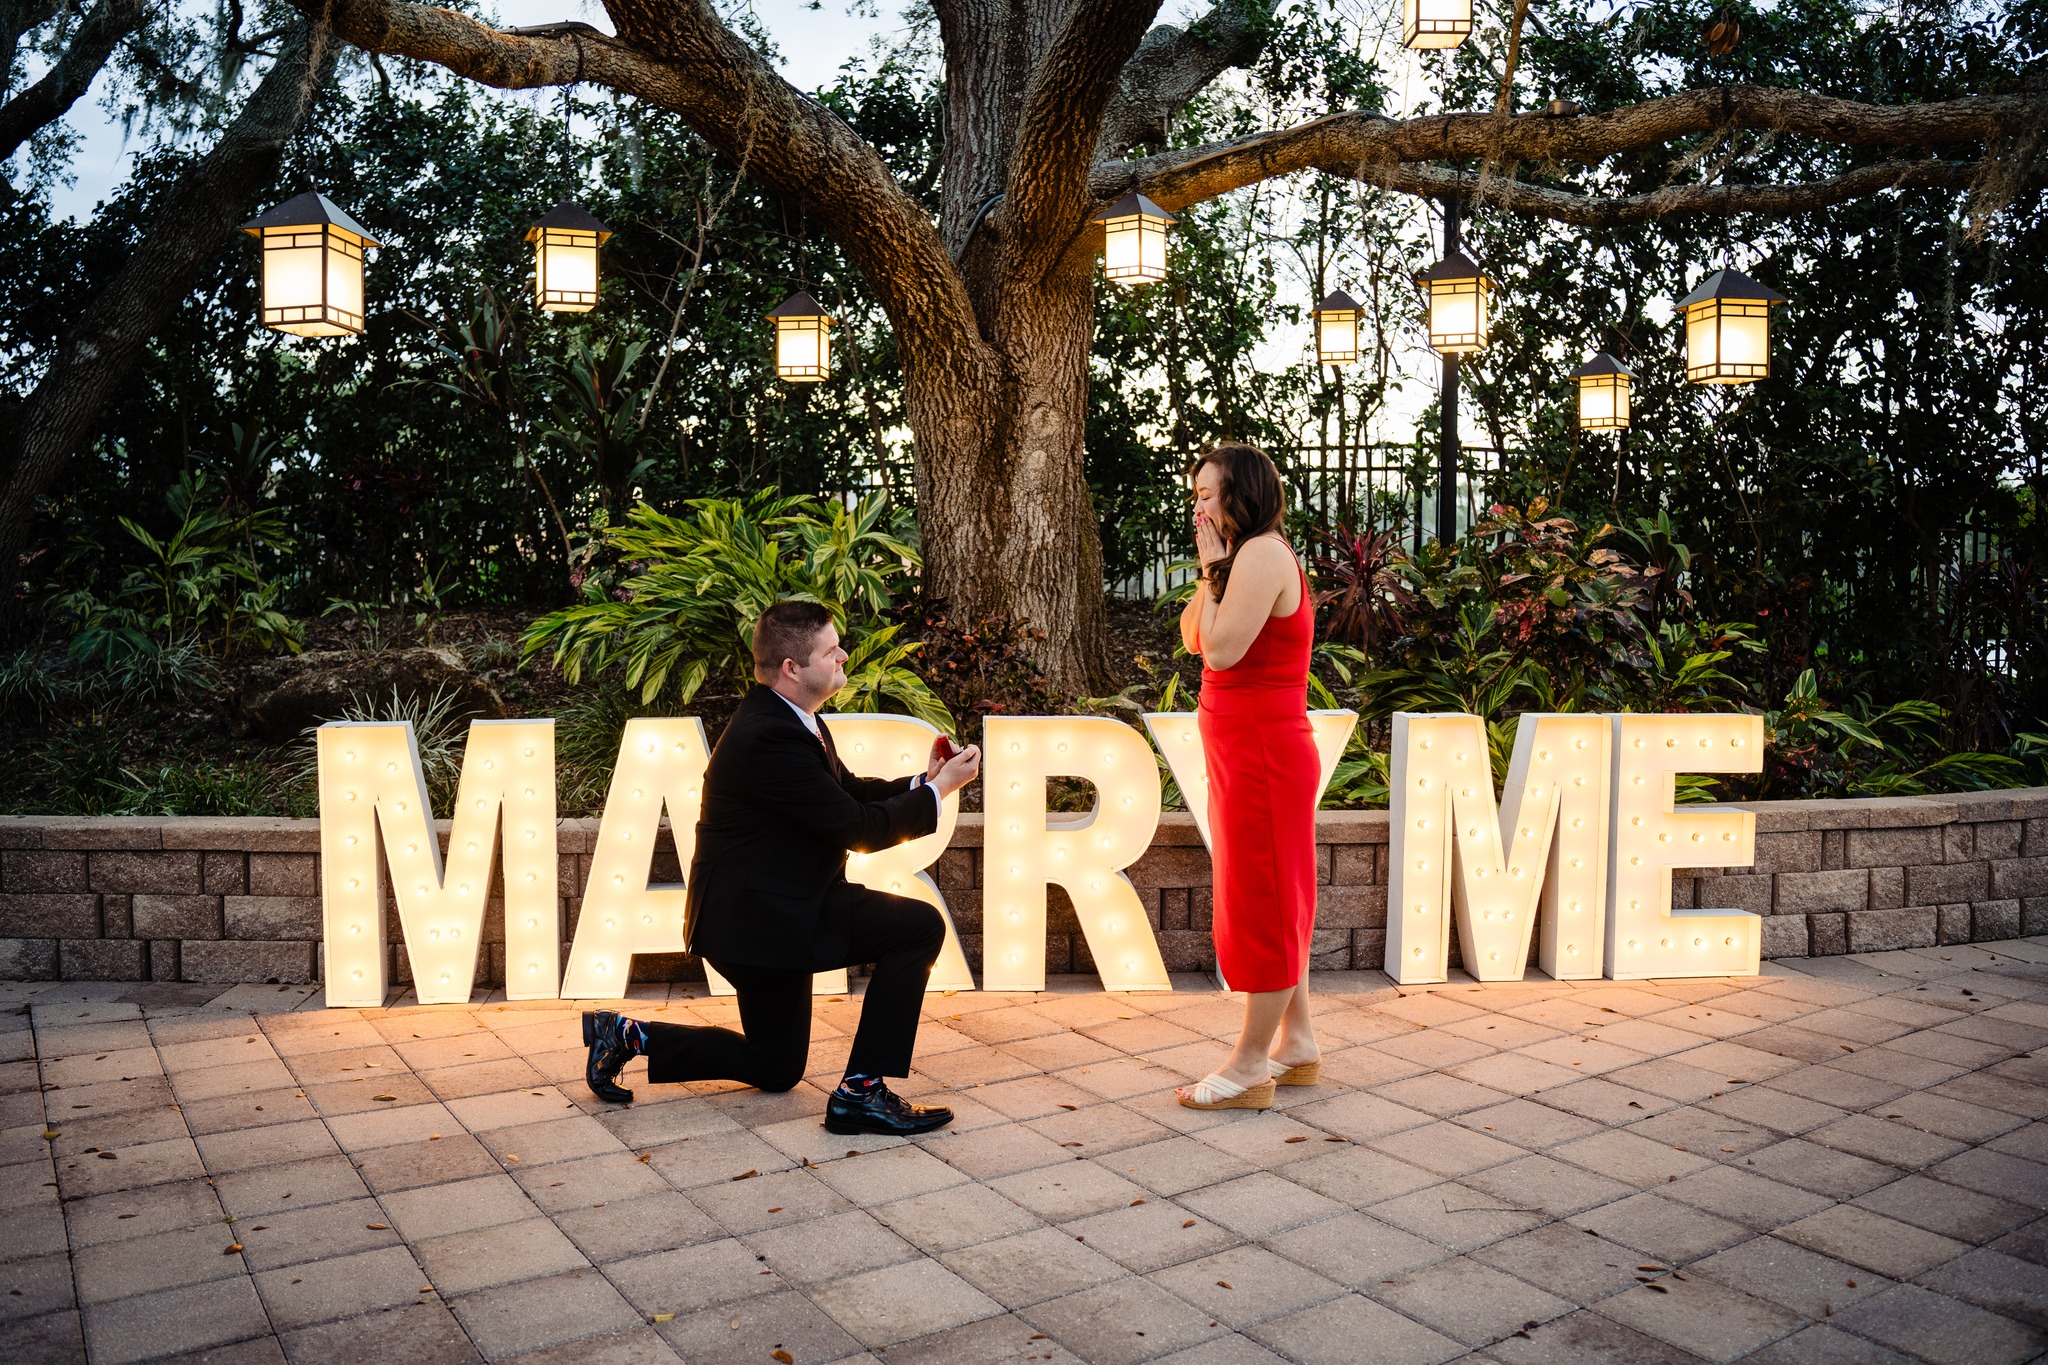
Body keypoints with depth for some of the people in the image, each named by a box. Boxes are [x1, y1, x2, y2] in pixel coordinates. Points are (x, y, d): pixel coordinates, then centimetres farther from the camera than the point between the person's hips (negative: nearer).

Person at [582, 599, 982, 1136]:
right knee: (920, 926, -18)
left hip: (766, 908, 11)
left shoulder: (788, 718, 6)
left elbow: (849, 791, 14)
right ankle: (862, 1091, -11)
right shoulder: (771, 737, -27)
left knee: (776, 1067, 23)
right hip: (761, 916, -11)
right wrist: (936, 792, -12)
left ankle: (629, 1035, 24)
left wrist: (921, 782, -2)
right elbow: (859, 829, -23)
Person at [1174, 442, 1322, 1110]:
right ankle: (1297, 1044, 27)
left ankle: (1249, 1067, 8)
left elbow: (1221, 649, -21)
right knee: (1275, 903, 16)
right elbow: (1192, 638, 13)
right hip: (1248, 752, 11)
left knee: (1261, 903, -2)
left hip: (1263, 753, -11)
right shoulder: (1249, 556, 16)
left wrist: (1215, 569, -11)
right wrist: (1210, 569, 6)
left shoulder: (1263, 554, -15)